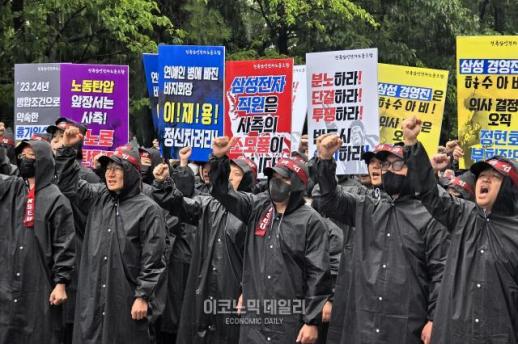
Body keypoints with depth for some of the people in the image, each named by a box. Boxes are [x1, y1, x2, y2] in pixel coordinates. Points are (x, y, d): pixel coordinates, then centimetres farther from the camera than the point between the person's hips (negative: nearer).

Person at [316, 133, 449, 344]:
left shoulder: (428, 217, -1)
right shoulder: (366, 209, 15)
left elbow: (440, 271, -5)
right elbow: (331, 199, 3)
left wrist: (434, 319, -11)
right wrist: (325, 160, -13)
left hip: (406, 327, -4)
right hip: (361, 322, 4)